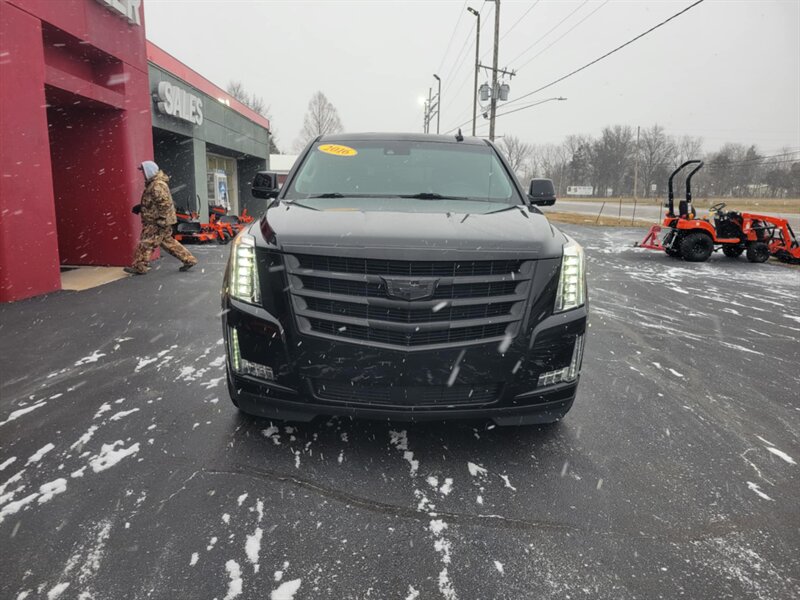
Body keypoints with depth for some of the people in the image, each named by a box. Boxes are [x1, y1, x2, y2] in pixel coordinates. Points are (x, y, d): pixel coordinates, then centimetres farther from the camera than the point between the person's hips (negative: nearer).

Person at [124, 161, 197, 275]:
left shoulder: (158, 185, -19)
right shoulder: (153, 184, 15)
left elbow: (164, 204, -25)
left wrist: (161, 220, -25)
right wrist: (140, 207, 14)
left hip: (158, 222, -10)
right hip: (155, 220, 10)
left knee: (146, 242, -3)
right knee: (168, 241, 13)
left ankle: (139, 267, 6)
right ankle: (188, 259, 14)